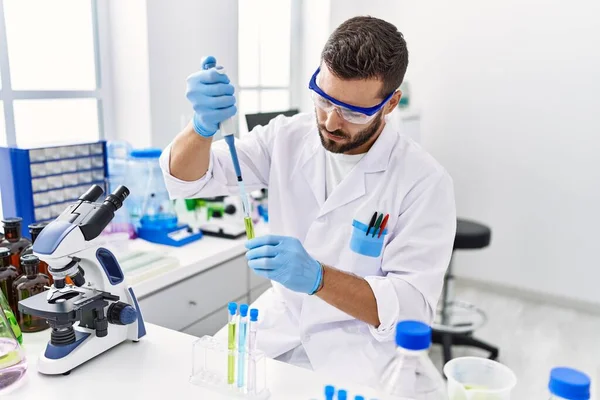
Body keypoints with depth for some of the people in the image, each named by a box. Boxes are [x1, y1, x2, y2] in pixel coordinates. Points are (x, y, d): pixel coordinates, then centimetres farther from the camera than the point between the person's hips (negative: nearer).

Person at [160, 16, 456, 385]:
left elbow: (414, 308, -19)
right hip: (278, 326, 4)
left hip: (358, 352, -3)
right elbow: (186, 178, -5)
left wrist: (317, 277, -34)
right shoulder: (287, 137, -4)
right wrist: (204, 126, -27)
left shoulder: (425, 181, -16)